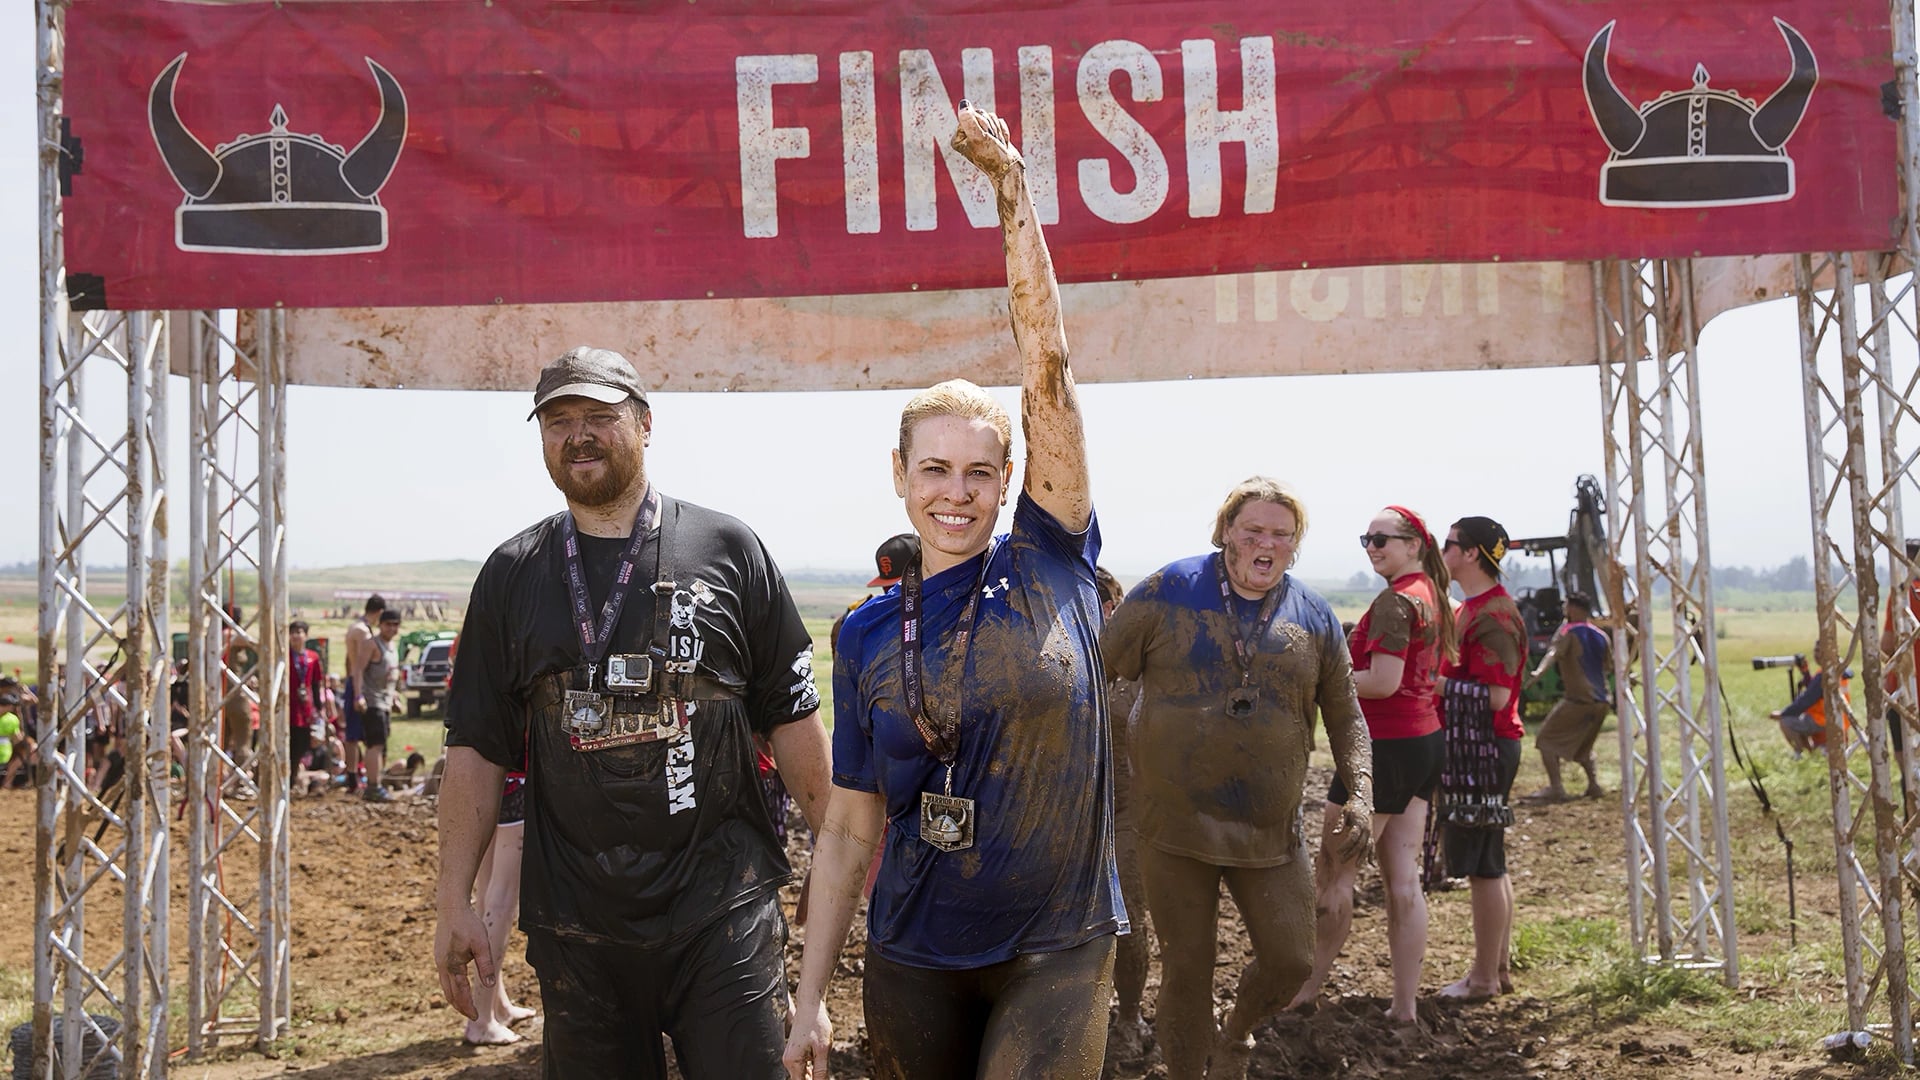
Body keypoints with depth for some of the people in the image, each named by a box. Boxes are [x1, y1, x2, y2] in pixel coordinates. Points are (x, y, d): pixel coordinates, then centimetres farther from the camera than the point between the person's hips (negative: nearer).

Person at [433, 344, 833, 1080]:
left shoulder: (728, 550, 3)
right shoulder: (512, 576, 8)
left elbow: (793, 717, 5)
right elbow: (476, 748, 7)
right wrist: (454, 903, 1)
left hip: (722, 913, -2)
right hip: (575, 928, 2)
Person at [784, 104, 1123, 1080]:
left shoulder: (1050, 565, -3)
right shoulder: (868, 635, 2)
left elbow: (1045, 365, -10)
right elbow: (850, 829, 5)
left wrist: (1012, 187, -13)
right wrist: (808, 999, 2)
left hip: (1057, 953, -2)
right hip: (912, 962, 3)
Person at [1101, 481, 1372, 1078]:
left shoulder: (1314, 617, 5)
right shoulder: (1168, 591, -3)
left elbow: (1345, 717, 11)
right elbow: (1099, 673, 1)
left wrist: (1360, 794, -1)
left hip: (1271, 829, 2)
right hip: (1175, 823, -2)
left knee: (1290, 961, 2)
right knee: (1186, 968, 5)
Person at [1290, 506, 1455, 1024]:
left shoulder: (1395, 600, -16)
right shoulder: (1432, 595, 14)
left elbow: (1384, 682, -24)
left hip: (1385, 744, -10)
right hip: (1425, 739, 10)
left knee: (1333, 873, 1)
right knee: (1403, 879, 9)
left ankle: (1307, 990, 9)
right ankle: (1404, 1003, 11)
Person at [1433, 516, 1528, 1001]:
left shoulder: (1493, 614, -16)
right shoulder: (1472, 609, 17)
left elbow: (1496, 695, -21)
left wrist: (1435, 684, -15)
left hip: (1484, 750, -11)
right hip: (1472, 748, 11)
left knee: (1483, 865, -4)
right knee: (1490, 865, 15)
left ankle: (1484, 978, 2)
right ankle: (1499, 966, 22)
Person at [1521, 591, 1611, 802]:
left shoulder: (1568, 632, -5)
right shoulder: (1601, 635, 13)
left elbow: (1554, 652, -24)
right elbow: (1610, 666, 23)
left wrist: (1539, 672, -40)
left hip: (1577, 699, -7)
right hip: (1601, 702, 7)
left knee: (1546, 740, -2)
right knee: (1582, 745, 27)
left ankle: (1555, 788, -15)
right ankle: (1594, 784, 16)